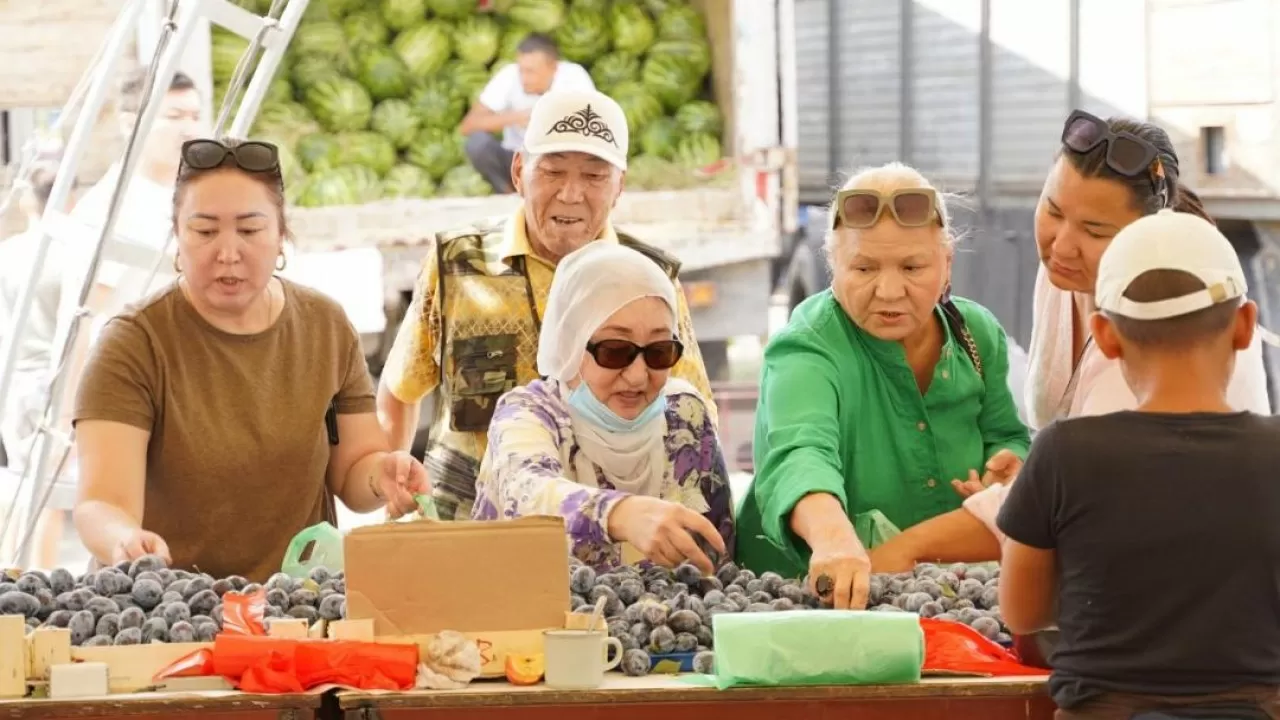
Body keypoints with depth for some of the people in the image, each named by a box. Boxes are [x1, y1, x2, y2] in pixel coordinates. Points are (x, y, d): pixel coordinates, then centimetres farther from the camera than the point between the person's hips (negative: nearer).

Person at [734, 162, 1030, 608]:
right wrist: (831, 533, -57)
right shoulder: (806, 350, -16)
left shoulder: (979, 334, 3)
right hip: (814, 589, -7)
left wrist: (1007, 463, -5)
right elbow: (801, 455, -36)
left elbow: (1006, 436, 20)